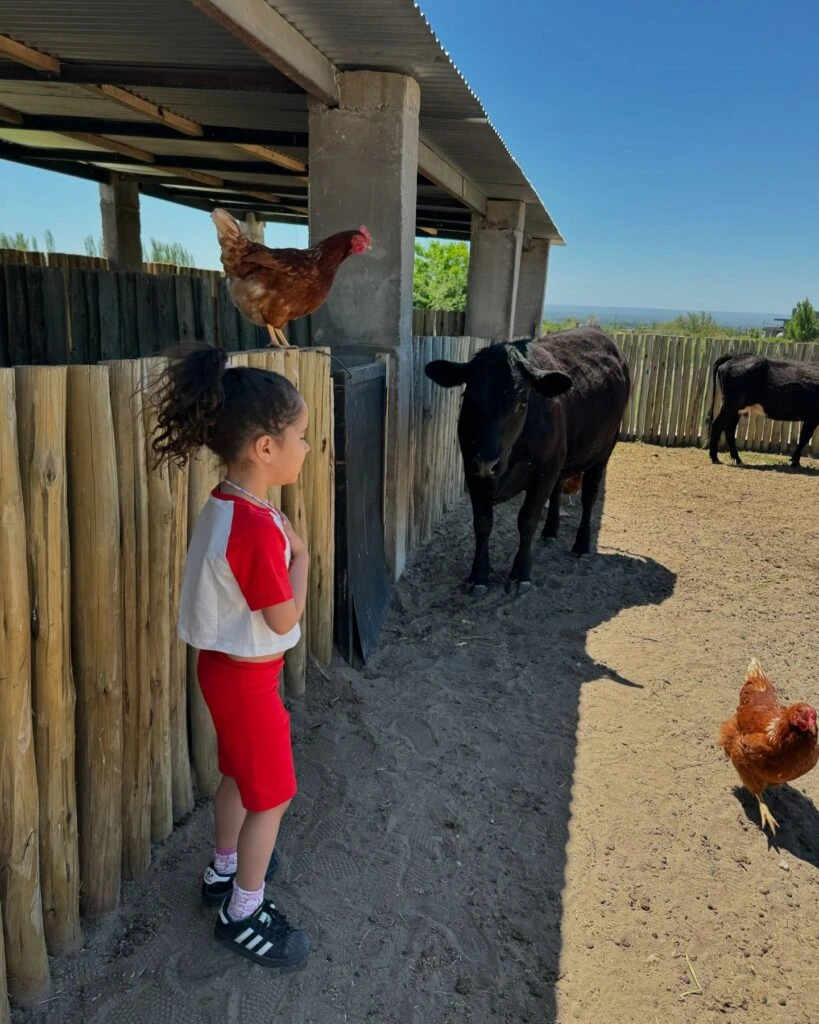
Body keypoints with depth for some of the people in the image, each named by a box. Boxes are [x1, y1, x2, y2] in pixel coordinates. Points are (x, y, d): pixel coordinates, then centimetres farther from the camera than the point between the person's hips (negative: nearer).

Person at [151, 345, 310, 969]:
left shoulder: (229, 504, -1)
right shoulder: (256, 527, -32)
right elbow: (285, 618, -23)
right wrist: (300, 554, -12)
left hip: (229, 666, 9)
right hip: (247, 677, -9)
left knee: (240, 774, 27)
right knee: (273, 795, 9)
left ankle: (225, 870, 49)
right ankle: (244, 914, 29)